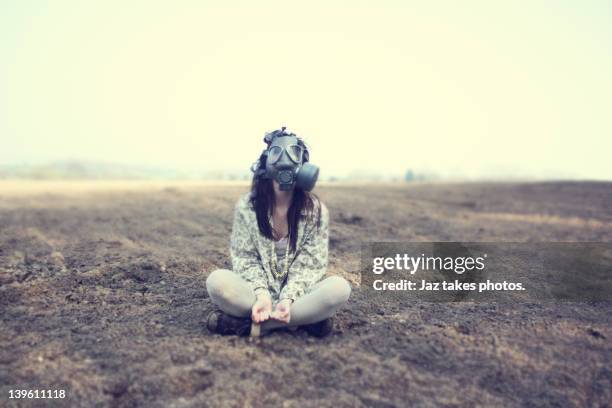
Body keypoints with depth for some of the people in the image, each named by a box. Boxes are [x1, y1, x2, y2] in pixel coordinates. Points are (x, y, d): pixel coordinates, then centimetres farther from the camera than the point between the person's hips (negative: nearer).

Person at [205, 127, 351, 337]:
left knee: (339, 287, -30)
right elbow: (245, 259, -5)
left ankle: (257, 323, -22)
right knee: (217, 281, -29)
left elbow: (309, 264, -8)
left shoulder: (316, 210, -7)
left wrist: (288, 298, -25)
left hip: (298, 294, 1)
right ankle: (302, 319, -24)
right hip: (258, 292, 0)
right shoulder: (246, 206, -5)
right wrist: (261, 294, -23)